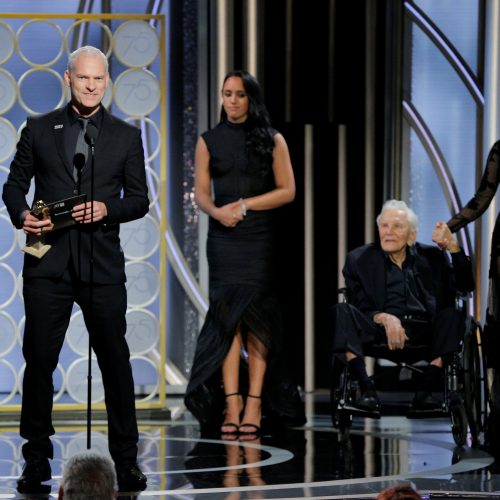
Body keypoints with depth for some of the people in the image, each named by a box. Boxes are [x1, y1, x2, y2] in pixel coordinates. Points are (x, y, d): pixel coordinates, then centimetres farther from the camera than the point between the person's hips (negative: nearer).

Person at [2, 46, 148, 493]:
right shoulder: (38, 129, 9)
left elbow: (139, 199, 8)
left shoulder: (127, 136, 9)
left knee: (115, 361, 2)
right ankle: (37, 459, 11)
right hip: (48, 262, 0)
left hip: (102, 265, 0)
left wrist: (107, 209, -11)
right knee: (39, 360, 2)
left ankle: (126, 459, 10)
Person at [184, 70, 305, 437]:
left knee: (257, 318, -5)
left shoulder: (272, 140, 5)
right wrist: (217, 212, -16)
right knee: (227, 317, -6)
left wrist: (244, 205, -9)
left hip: (261, 239, -1)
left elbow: (287, 190, 0)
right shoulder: (209, 141, 9)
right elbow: (201, 193, 5)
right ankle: (231, 405, -9)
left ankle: (254, 404, -5)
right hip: (224, 238, 1)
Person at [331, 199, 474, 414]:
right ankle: (366, 389, -32)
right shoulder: (359, 259, 11)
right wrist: (384, 318, -20)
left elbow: (466, 285, 5)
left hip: (424, 333, 1)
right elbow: (360, 308, 1)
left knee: (452, 316, -28)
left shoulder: (432, 257, 15)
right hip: (380, 332, -1)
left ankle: (424, 389, -29)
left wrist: (453, 247, -6)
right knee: (342, 312, -26)